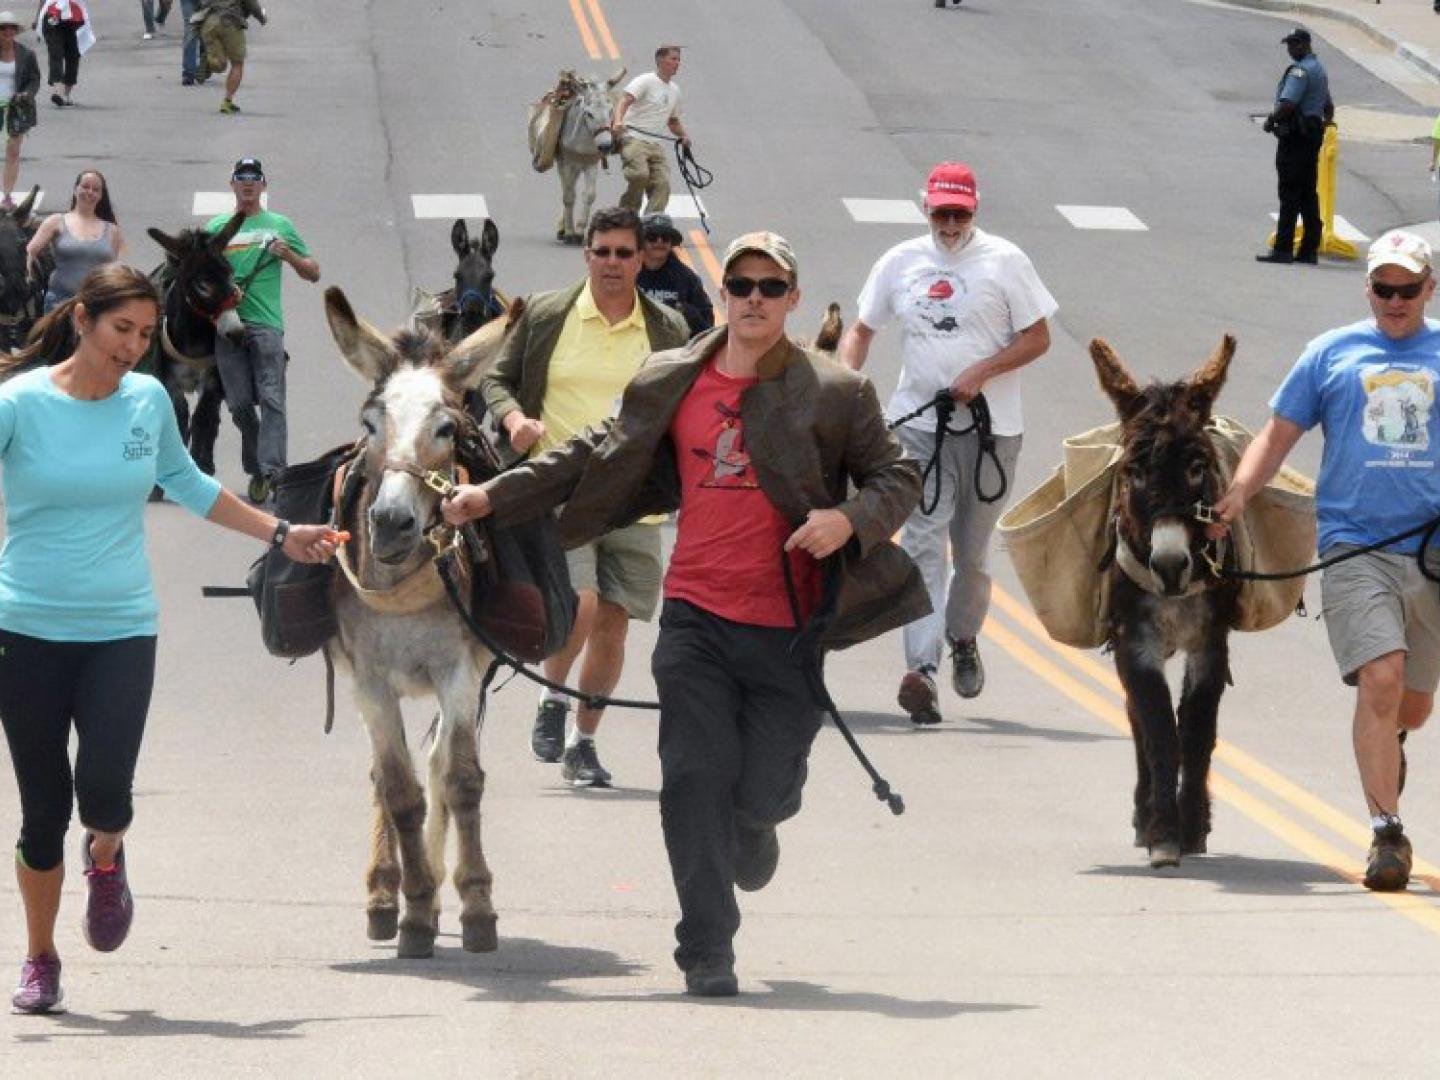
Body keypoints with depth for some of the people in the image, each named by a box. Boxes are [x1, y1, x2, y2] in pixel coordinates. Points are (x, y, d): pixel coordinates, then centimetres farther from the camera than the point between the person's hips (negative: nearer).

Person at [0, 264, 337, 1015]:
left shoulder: (149, 400, 4)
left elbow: (187, 486, 21)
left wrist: (281, 535, 25)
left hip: (121, 629, 2)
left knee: (104, 794, -13)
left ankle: (106, 861, 24)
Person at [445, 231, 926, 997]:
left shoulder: (835, 394, 1)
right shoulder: (670, 383, 8)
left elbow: (898, 477, 6)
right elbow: (598, 456, 19)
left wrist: (850, 519, -15)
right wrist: (495, 496, 15)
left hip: (787, 628, -2)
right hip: (695, 617, 2)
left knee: (758, 792, 0)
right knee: (695, 780, -7)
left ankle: (759, 821, 40)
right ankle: (708, 953, -1)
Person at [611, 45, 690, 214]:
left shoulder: (675, 90, 20)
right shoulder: (645, 81, -4)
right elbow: (625, 100, -18)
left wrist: (683, 135, 14)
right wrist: (618, 121, -37)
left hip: (657, 145, 7)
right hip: (635, 140, -7)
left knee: (662, 184, -7)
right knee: (639, 174, -28)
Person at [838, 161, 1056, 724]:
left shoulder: (1004, 261, 1)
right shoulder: (900, 262, 9)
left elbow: (1038, 338, 1)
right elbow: (861, 329, 16)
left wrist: (982, 371, -13)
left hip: (991, 426, -1)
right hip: (919, 425, 1)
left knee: (972, 549, 9)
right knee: (923, 543, -13)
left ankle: (963, 636, 37)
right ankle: (921, 669, -24)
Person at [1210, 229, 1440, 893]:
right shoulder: (1332, 354, 9)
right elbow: (1279, 435, 12)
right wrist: (1237, 494, -3)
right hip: (1354, 546, -2)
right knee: (1380, 679, -18)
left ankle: (1381, 751, 47)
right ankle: (1386, 833, -15)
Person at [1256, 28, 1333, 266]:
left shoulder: (1300, 70, -14)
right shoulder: (1320, 69, 19)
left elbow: (1287, 104, -24)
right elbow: (1329, 109, 28)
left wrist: (1271, 120, -10)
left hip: (1294, 138, -10)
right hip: (1313, 136, 10)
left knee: (1290, 194, -10)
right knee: (1309, 194, 10)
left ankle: (1283, 248, -12)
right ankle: (1310, 249, 12)